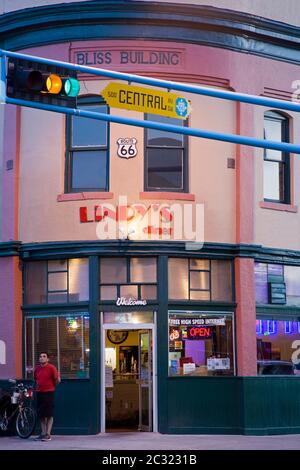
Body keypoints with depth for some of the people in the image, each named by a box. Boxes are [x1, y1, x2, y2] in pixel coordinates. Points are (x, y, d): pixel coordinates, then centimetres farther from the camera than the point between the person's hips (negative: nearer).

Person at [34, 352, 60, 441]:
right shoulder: (37, 369, 10)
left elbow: (57, 380, -7)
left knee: (49, 415, -4)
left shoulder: (51, 368, -8)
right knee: (41, 415, 8)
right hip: (39, 393, 6)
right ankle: (43, 433, 14)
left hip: (49, 393, -6)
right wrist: (38, 385, 13)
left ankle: (48, 434, -3)